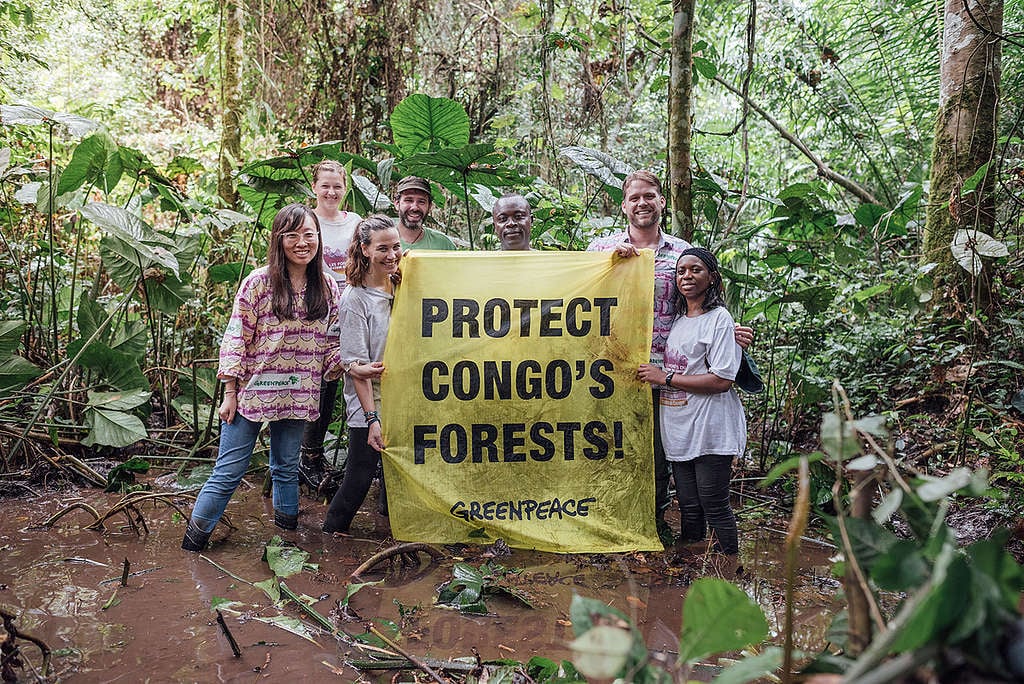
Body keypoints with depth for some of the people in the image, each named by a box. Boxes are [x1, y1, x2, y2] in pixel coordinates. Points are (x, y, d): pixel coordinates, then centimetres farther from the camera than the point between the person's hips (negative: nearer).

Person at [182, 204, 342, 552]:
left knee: (287, 468, 18)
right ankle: (194, 538, 15)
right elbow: (236, 338, -7)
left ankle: (287, 529, 34)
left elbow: (330, 343, 10)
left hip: (297, 396, 4)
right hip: (253, 392, -3)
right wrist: (230, 392, -8)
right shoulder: (258, 283, -8)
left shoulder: (328, 287, 4)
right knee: (229, 471, 2)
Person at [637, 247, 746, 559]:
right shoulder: (678, 319, 16)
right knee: (688, 506, 13)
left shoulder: (719, 318, -8)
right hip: (678, 428, 7)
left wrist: (665, 377, -13)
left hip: (710, 429, -7)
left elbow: (721, 380, -17)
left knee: (714, 506, -2)